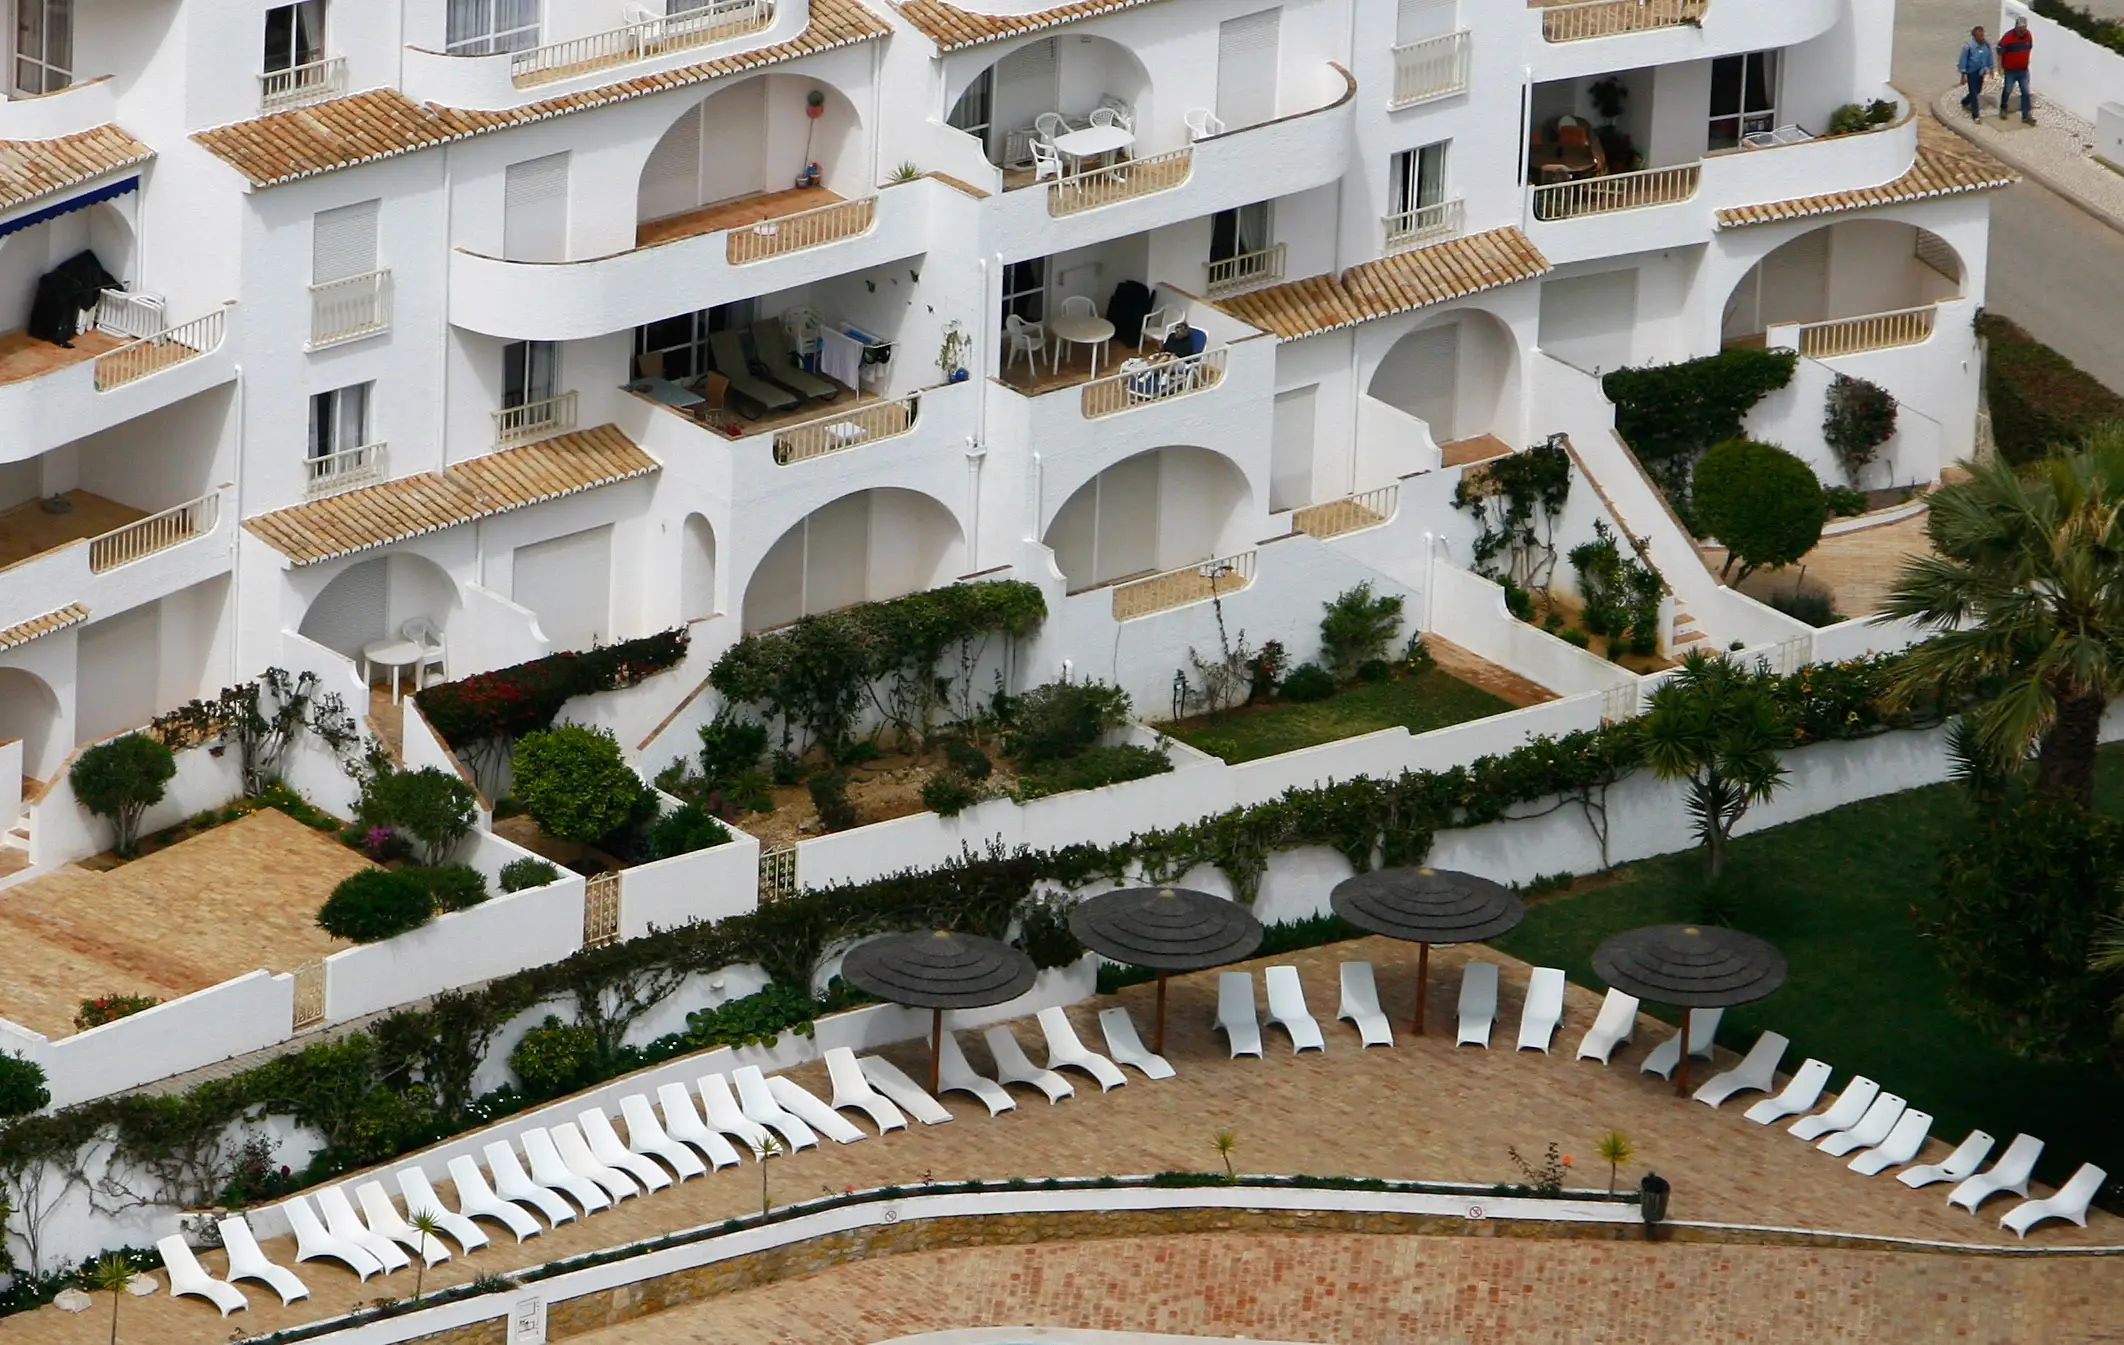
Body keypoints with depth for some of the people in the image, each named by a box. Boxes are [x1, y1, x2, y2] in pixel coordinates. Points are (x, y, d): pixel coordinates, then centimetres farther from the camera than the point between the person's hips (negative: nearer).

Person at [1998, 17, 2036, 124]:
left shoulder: (2028, 35, -7)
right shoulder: (2008, 37, -21)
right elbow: (1999, 52, -12)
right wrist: (2000, 68, -11)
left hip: (2023, 71, 3)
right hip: (2010, 71, -3)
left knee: (2025, 93, 3)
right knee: (2007, 91, 12)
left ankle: (2026, 115, 9)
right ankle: (2003, 109, 36)